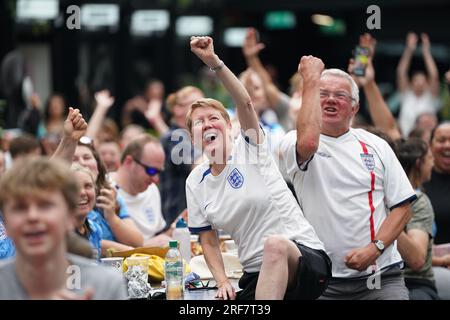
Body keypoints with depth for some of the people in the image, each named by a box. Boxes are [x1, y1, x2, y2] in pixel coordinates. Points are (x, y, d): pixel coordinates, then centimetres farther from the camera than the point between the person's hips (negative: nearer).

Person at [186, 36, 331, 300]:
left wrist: (213, 61, -32)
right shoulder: (196, 182, 11)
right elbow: (209, 241, 16)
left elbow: (245, 103, -21)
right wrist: (223, 281, -1)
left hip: (306, 257, -5)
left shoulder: (250, 149, -2)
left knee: (275, 244, -38)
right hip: (256, 275, 5)